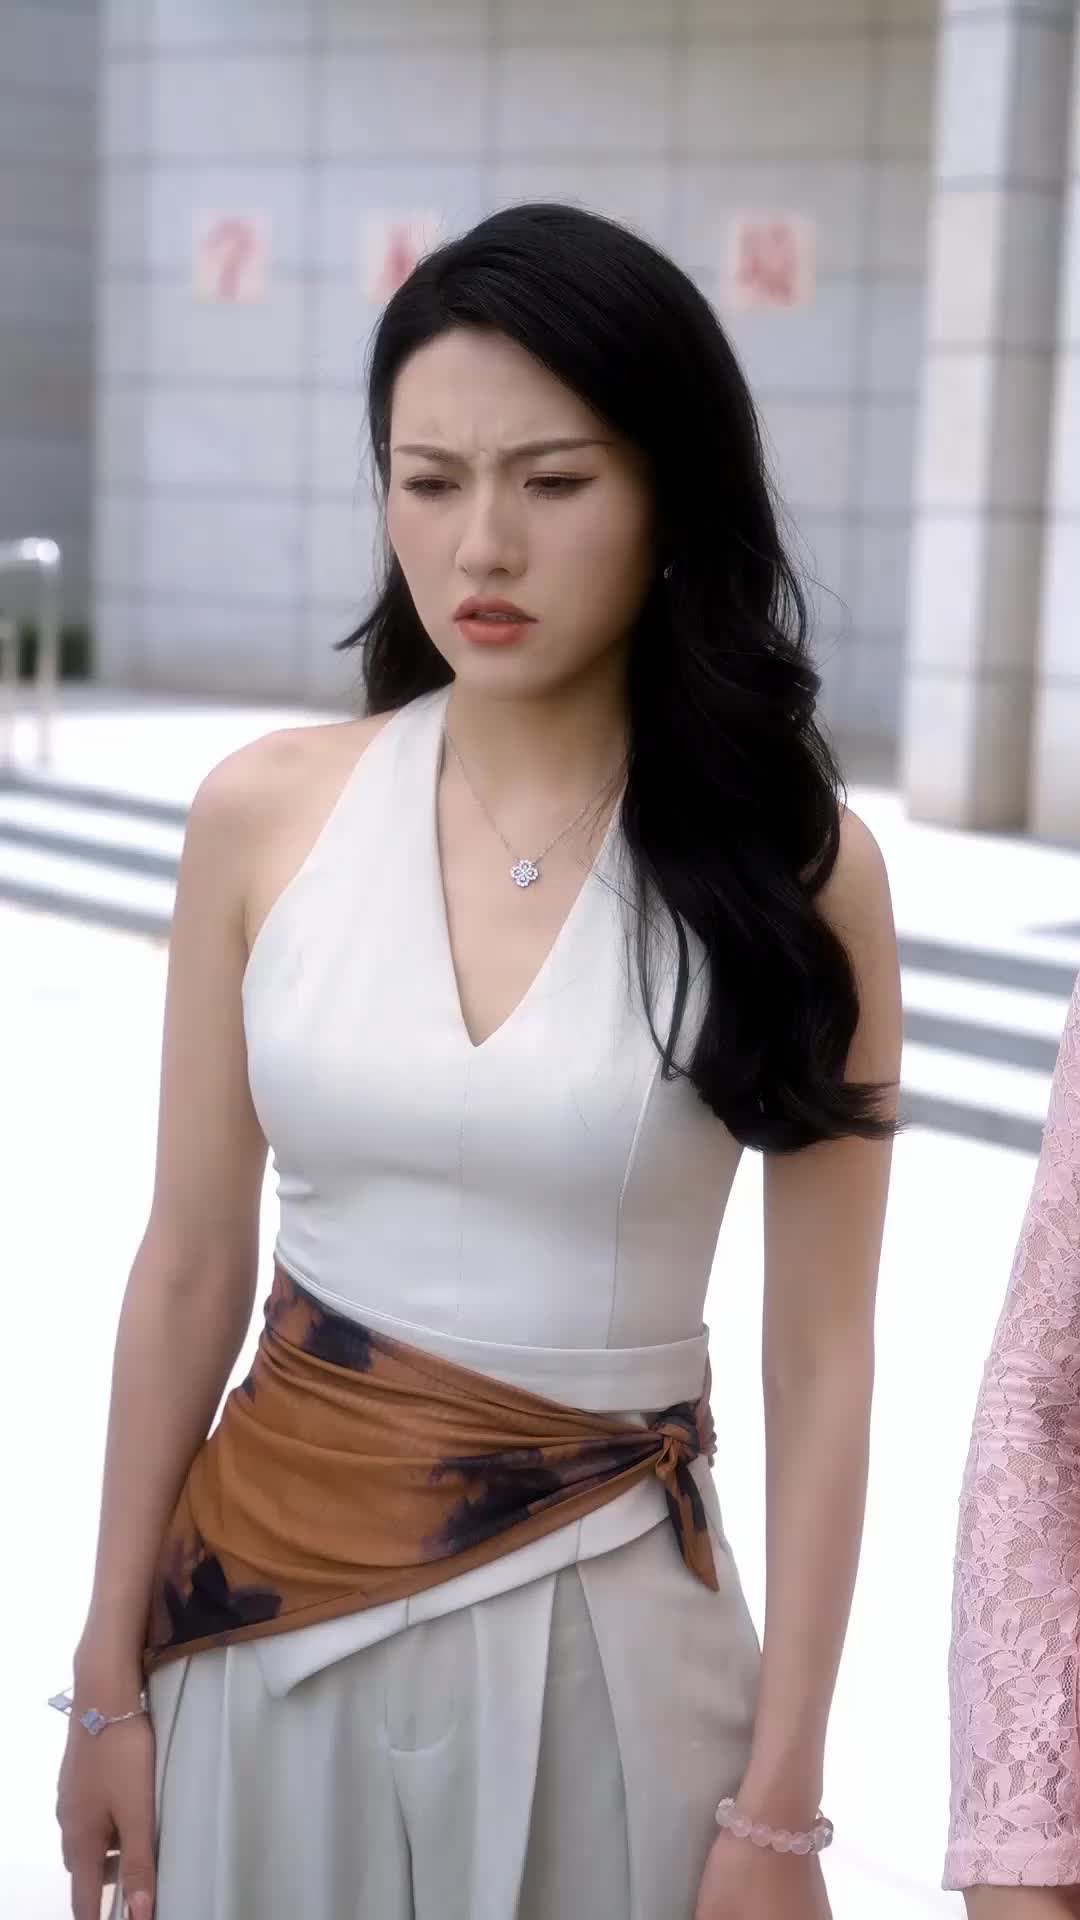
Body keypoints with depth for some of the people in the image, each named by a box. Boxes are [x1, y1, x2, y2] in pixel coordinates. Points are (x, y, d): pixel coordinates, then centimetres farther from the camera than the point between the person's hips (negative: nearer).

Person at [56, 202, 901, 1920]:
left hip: (605, 1621, -2)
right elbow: (191, 1267, 1)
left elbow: (821, 1361, -7)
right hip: (273, 1593, 2)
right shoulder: (266, 813, -6)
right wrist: (111, 1674, 5)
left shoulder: (794, 865, -11)